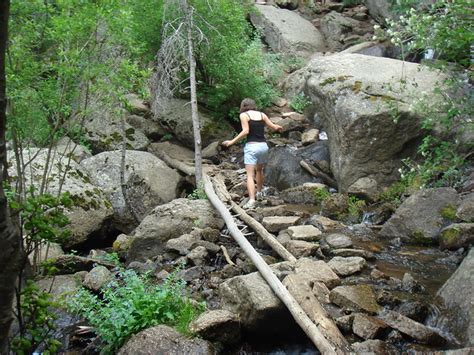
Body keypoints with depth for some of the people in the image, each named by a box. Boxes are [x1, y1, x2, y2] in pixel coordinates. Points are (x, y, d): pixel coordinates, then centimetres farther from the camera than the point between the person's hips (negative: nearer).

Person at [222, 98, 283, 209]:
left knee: (250, 175, -7)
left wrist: (232, 142, -9)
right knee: (259, 170, 28)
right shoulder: (261, 114, 12)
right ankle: (259, 192, 42)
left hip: (251, 146, -5)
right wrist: (279, 127, 35)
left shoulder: (244, 115, 0)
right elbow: (273, 127, 11)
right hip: (263, 146, 5)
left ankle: (251, 200, -21)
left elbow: (245, 131, -12)